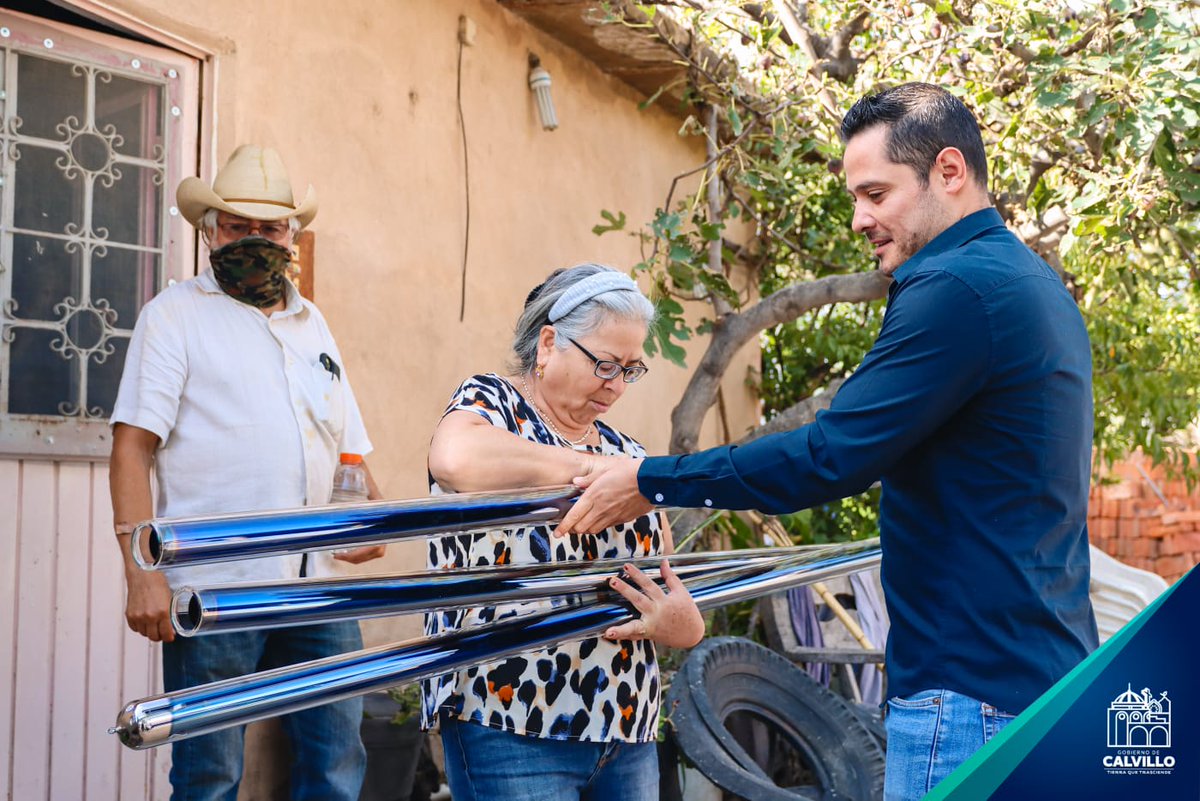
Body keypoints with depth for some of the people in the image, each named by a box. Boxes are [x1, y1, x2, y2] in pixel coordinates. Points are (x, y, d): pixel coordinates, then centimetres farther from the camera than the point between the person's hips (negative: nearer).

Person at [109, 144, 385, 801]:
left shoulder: (312, 323, 21)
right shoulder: (176, 313, 5)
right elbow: (132, 444, -4)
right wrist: (140, 567, -15)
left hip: (317, 589, 5)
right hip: (213, 586, -5)